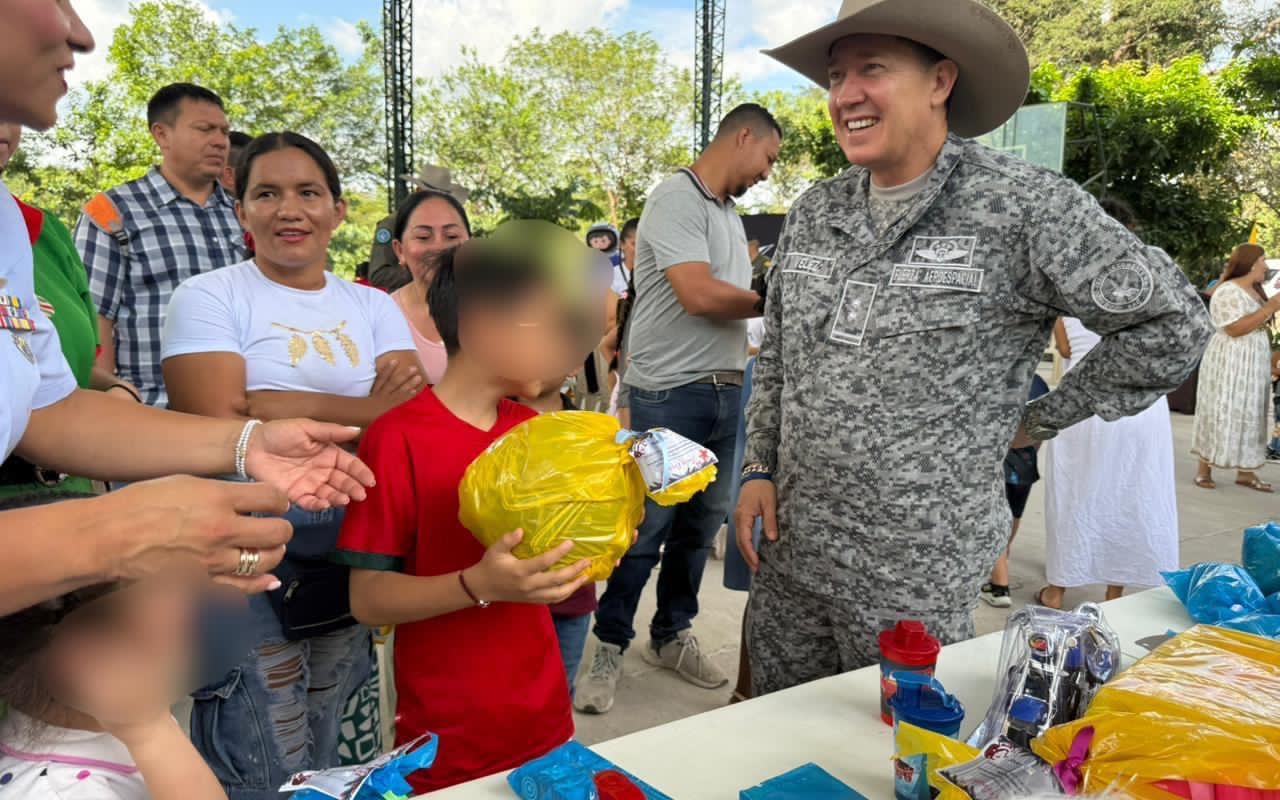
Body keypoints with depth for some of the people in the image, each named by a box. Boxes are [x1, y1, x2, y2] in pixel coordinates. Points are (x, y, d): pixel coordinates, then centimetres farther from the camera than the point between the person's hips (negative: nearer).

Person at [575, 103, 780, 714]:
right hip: (669, 395, -8)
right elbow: (698, 295, -21)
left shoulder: (728, 213, 18)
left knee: (701, 524, 14)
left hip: (724, 393, 9)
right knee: (646, 529, -2)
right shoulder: (678, 200, -11)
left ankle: (671, 636, 29)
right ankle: (608, 649, 13)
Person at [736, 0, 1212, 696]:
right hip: (788, 549, 6)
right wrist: (759, 467, 7)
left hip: (917, 578, -5)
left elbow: (1170, 325, -7)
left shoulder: (1024, 206, -13)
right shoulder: (813, 213, 5)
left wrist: (1039, 422, -3)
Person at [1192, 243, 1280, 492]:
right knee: (1221, 415, -5)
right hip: (1229, 364, -9)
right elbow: (1235, 329, -24)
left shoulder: (1254, 291, 13)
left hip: (1253, 364, 9)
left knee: (1250, 416, 8)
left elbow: (1259, 325, 21)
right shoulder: (1228, 292, -15)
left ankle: (1246, 472, 12)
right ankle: (1203, 471, 2)